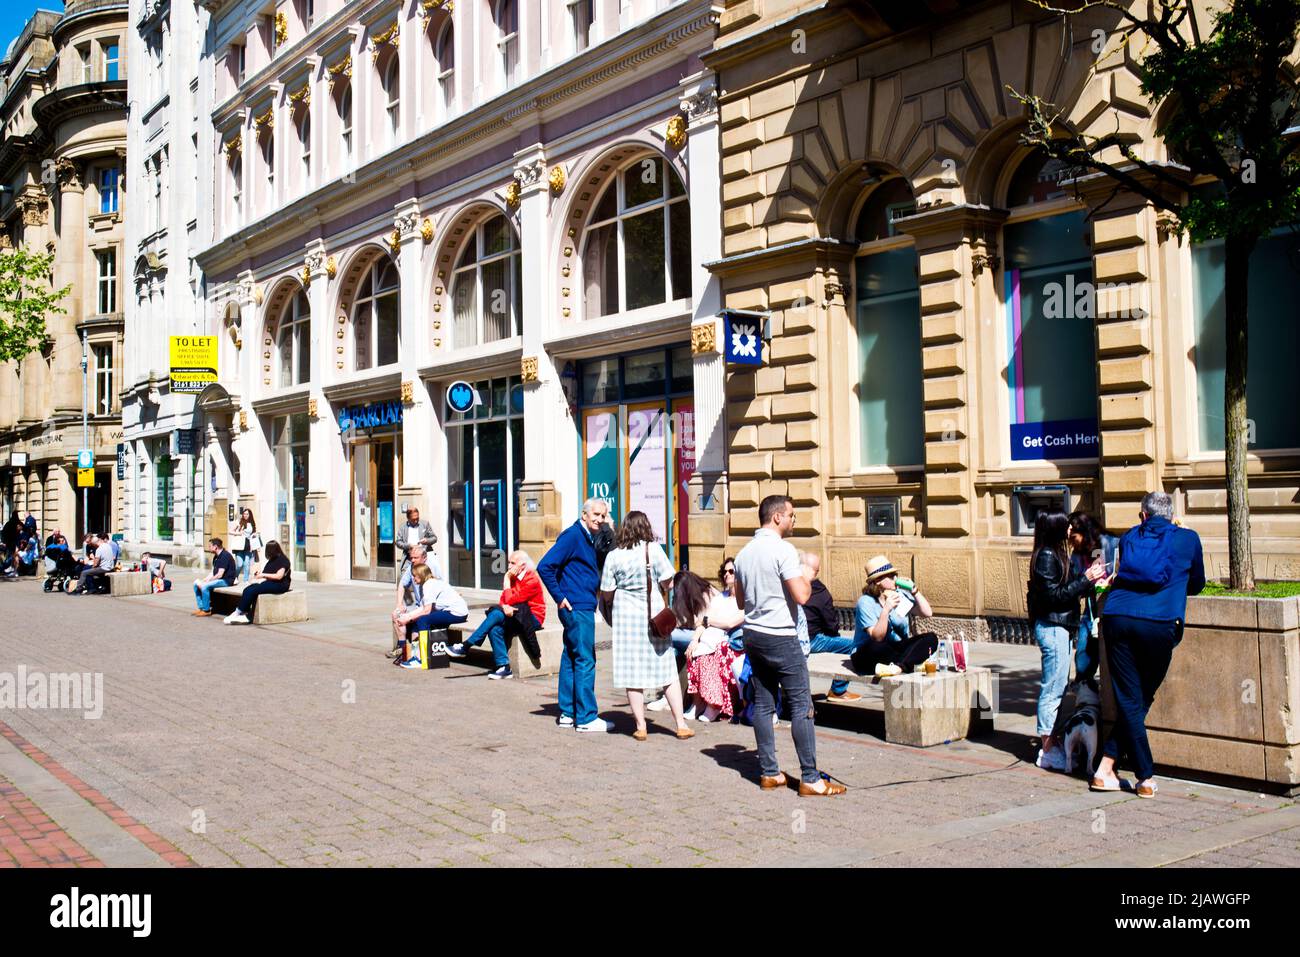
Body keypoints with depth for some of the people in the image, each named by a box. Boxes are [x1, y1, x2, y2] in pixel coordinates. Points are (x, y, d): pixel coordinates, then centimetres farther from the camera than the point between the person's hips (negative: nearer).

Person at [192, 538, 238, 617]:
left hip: (226, 580, -10)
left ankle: (206, 610, -17)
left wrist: (208, 580, -15)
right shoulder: (216, 557, 14)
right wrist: (204, 580, -1)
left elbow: (219, 575, -22)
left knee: (204, 586, -28)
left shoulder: (225, 556, -18)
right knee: (196, 584, 4)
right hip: (217, 579, 10)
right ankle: (200, 608, 5)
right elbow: (213, 572, 15)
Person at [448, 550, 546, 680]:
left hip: (532, 619, -7)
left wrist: (506, 581, -10)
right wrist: (504, 607, -18)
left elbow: (510, 601, -17)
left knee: (496, 614, -26)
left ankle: (465, 645, -21)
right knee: (495, 629, -24)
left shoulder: (532, 580, -13)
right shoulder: (513, 578, 11)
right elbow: (503, 601, 5)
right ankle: (503, 667, -23)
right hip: (514, 617, 7)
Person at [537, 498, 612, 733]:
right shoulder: (572, 535, -13)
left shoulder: (587, 539, 15)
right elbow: (545, 567, -19)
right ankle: (586, 718, -3)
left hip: (583, 607, 10)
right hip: (578, 608, -10)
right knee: (585, 661, -7)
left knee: (571, 659, 13)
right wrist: (559, 597, -16)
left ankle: (567, 713, 20)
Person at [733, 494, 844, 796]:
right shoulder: (783, 549, -13)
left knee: (763, 705, 10)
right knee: (801, 706, -4)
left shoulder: (744, 553, 11)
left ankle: (769, 773, 13)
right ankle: (810, 778, -3)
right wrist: (810, 573, -1)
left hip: (753, 635, 8)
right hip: (780, 637, -8)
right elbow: (801, 595, -19)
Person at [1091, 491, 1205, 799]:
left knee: (1129, 702, 6)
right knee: (1140, 701, 11)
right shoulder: (1188, 539, 16)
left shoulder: (1128, 537, 20)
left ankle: (1146, 778, 8)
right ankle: (1106, 767, 9)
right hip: (1159, 624, -2)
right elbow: (1196, 585, 28)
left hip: (1117, 619, 2)